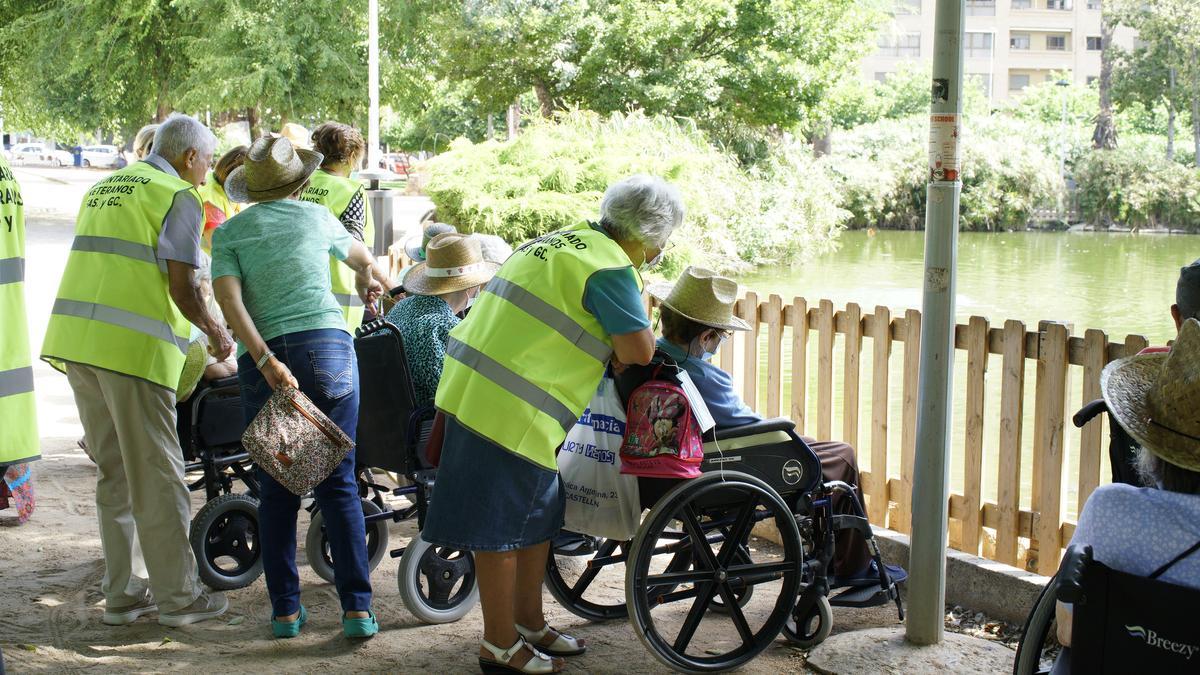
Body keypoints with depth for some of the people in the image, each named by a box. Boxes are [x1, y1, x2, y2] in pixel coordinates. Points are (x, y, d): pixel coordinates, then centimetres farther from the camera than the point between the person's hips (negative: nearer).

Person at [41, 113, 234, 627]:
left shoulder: (102, 189, 22)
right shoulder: (177, 196, -3)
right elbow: (182, 286, -10)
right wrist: (215, 332, 6)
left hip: (75, 337, 8)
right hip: (132, 347, -8)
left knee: (113, 471, 14)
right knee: (157, 474, -1)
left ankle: (121, 592, 19)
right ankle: (177, 597, 5)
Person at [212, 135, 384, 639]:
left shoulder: (228, 232, 10)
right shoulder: (316, 217, 14)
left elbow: (229, 300, -7)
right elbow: (362, 257, 34)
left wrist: (266, 361, -14)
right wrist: (368, 281, 57)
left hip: (264, 359, 0)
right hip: (329, 346, 0)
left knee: (276, 492, 9)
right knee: (338, 485, 3)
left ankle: (285, 609, 10)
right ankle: (357, 608, -1)